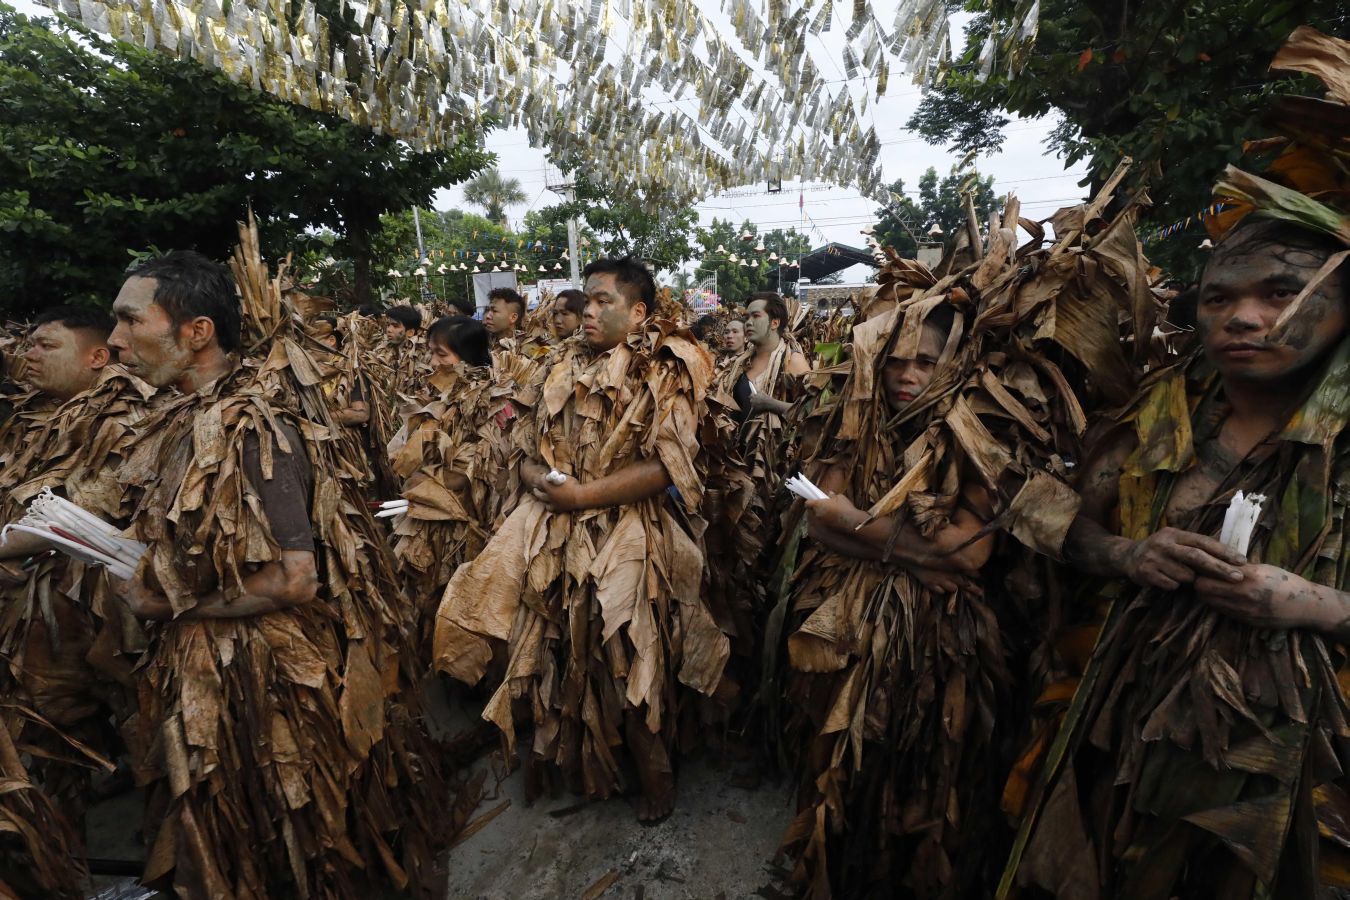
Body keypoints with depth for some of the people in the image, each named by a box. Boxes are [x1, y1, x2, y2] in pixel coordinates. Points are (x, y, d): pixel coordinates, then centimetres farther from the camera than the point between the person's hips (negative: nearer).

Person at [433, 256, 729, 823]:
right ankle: (549, 738, 28)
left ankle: (654, 769, 21)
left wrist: (584, 493, -16)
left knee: (630, 658, -7)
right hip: (552, 523, 5)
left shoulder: (666, 370, -2)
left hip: (630, 528, -4)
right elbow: (527, 447, 15)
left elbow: (666, 466, -13)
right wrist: (539, 477, -7)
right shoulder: (564, 368, 14)